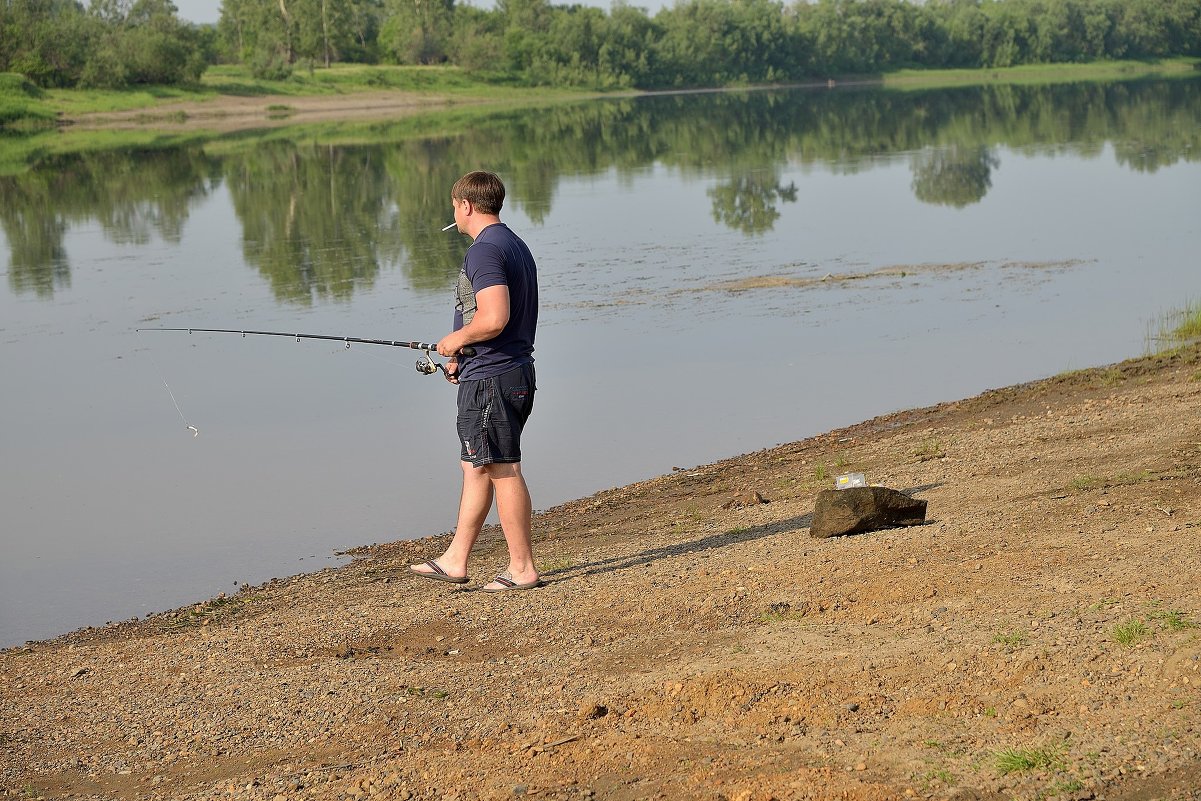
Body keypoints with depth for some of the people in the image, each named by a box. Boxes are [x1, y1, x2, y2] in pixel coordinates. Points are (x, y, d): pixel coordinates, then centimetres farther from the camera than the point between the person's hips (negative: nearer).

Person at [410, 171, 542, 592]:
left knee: (502, 470, -4)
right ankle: (454, 560, 22)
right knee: (475, 466, 15)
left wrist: (456, 340, -10)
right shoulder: (516, 246, 16)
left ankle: (523, 569, 2)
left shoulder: (484, 250, -16)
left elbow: (494, 319, -27)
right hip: (515, 372, 10)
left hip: (490, 379, -10)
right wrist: (465, 357, 19)